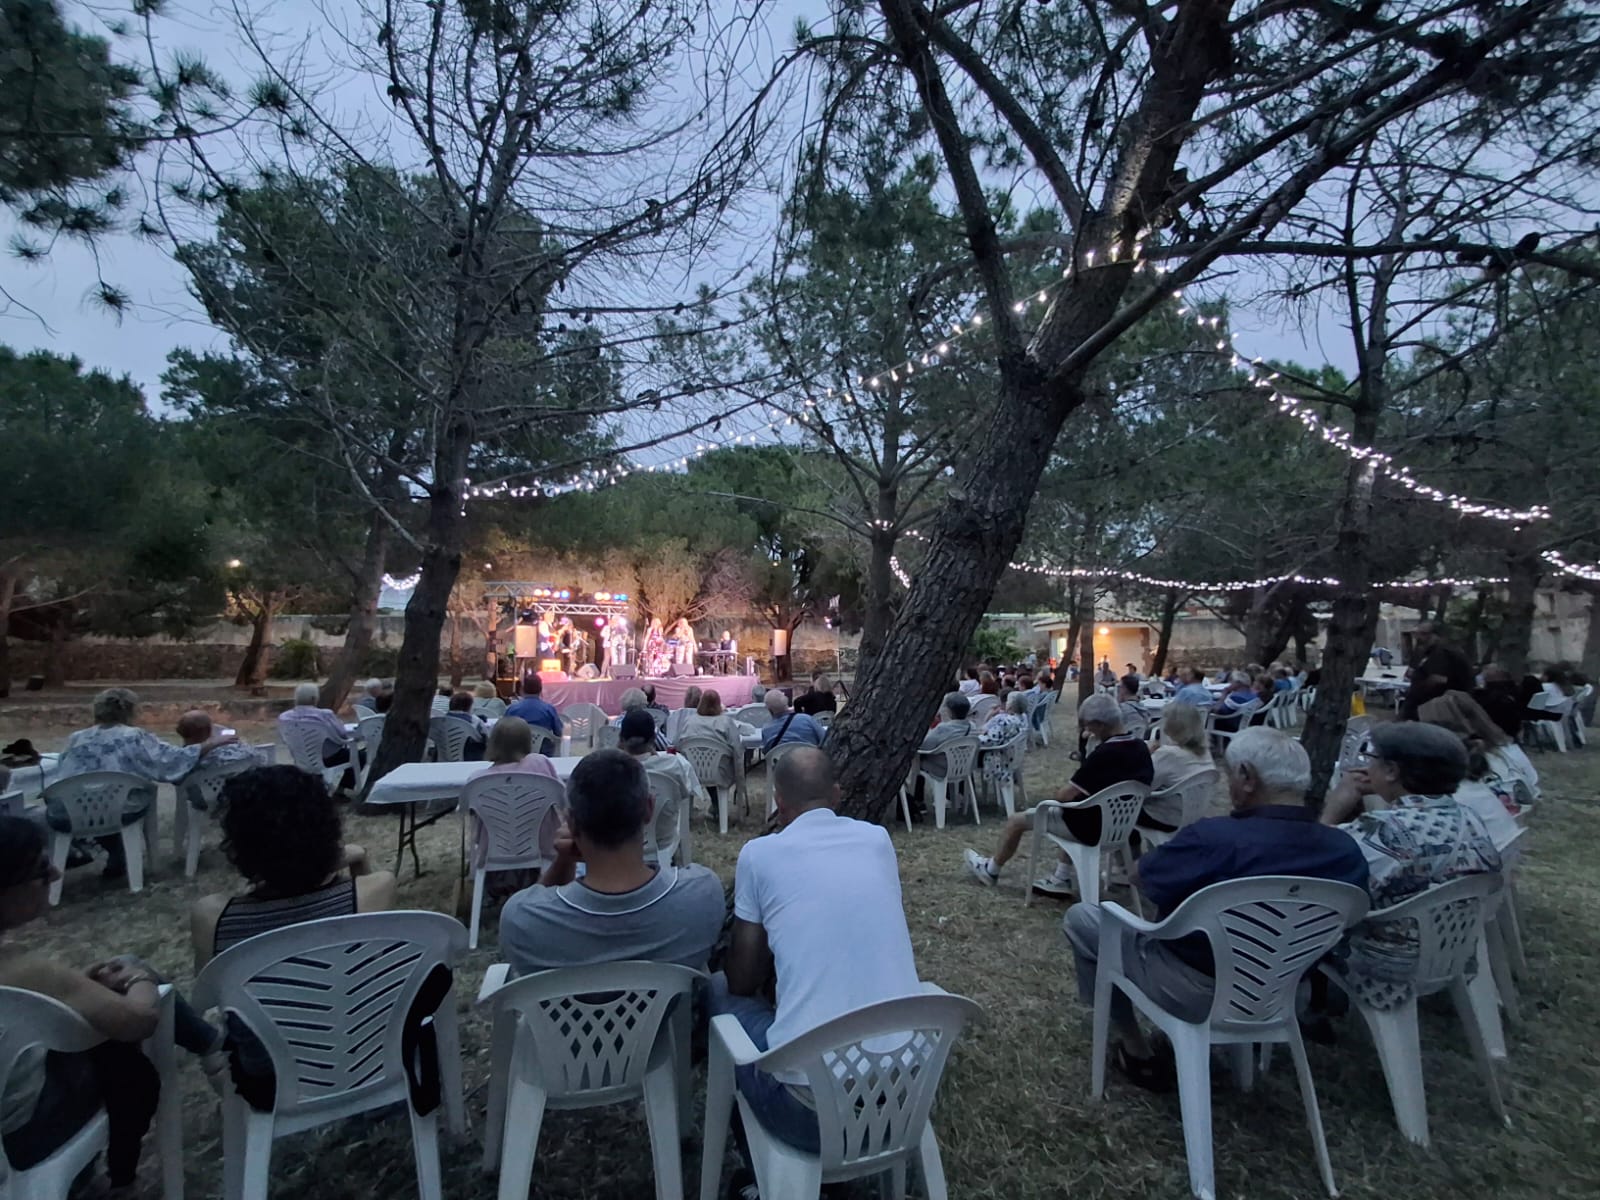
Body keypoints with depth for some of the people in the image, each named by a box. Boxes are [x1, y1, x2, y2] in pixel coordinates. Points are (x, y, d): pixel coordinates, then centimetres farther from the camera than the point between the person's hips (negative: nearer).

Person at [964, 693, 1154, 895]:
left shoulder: (1104, 754, -29)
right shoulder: (1141, 747, -4)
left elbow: (1064, 796, -23)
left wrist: (1061, 793, -1)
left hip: (1093, 827, -8)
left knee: (1016, 820, 8)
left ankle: (991, 871, 31)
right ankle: (1062, 879, 30)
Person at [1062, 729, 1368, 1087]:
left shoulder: (1215, 837, -32)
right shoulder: (1347, 850, -15)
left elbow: (1141, 877, -16)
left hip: (1196, 993, -6)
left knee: (1081, 917, 11)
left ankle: (1136, 1052, 17)